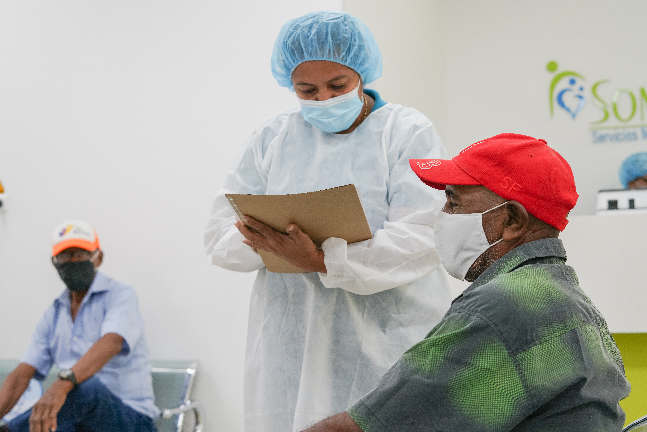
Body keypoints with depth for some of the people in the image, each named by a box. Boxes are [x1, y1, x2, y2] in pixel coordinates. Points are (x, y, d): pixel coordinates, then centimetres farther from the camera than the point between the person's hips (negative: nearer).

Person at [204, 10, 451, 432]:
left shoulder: (410, 133, -2)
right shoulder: (272, 137, 11)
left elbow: (421, 239, -13)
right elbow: (222, 232, 7)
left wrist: (323, 261, -24)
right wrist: (265, 244, -16)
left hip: (386, 341, -3)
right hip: (290, 344, 3)